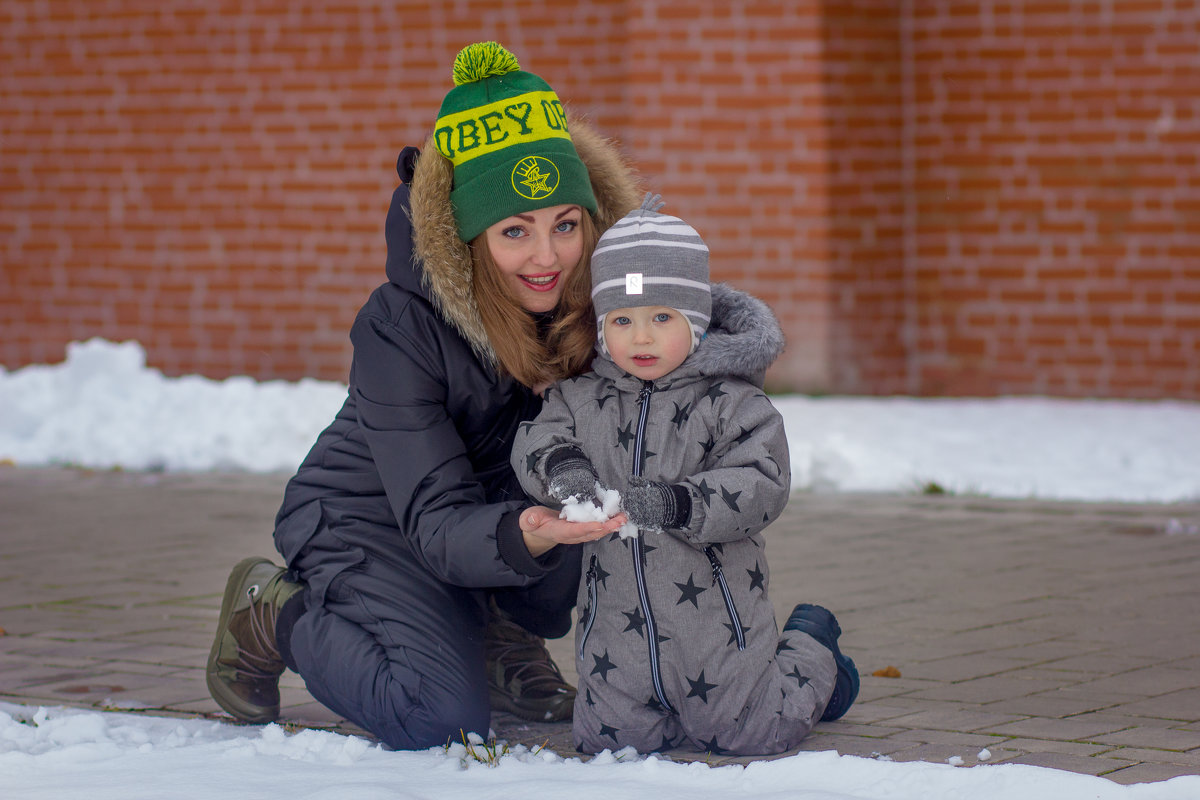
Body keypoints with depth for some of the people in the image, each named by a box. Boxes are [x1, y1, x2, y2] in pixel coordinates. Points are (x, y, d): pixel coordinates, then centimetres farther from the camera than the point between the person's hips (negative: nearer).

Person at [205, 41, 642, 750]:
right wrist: (520, 536, -54)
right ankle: (275, 613, 3)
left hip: (503, 494, 4)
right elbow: (437, 525, -32)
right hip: (372, 519, -4)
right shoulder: (397, 330, -30)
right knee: (441, 716, -26)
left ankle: (509, 632, 1)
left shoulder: (593, 298, -18)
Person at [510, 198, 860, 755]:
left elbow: (761, 485, -18)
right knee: (609, 739, 8)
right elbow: (537, 441, -7)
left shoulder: (731, 403, -9)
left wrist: (679, 504, -33)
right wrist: (564, 471, -30)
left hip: (712, 622, -3)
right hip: (618, 621, 4)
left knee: (750, 734, 7)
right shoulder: (580, 398, 4)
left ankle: (809, 652, 37)